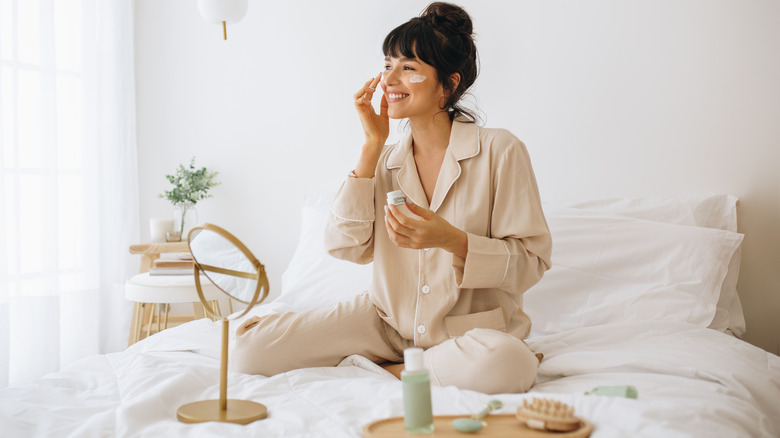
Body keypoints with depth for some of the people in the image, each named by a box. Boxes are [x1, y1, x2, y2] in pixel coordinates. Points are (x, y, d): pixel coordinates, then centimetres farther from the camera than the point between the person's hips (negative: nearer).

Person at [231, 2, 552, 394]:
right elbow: (346, 246, -7)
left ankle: (392, 370, -7)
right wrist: (372, 146, -7)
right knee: (250, 346, -12)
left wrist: (452, 240, -26)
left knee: (504, 365, -40)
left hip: (472, 327, -3)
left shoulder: (500, 151, -9)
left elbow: (530, 262, -9)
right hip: (389, 322, 3)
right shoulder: (386, 160, 5)